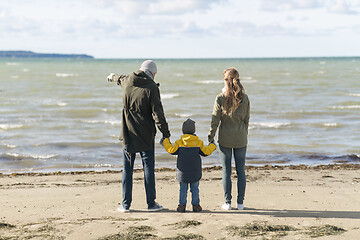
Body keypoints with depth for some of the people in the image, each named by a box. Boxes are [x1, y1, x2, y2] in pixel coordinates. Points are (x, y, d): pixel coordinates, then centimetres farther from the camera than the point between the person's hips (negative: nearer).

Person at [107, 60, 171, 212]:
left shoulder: (127, 82, 3)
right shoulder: (152, 88, -12)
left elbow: (119, 79, 29)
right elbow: (158, 113, -15)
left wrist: (112, 77, 53)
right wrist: (165, 133, -9)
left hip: (128, 134, 4)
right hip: (146, 135, -3)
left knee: (127, 168, 8)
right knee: (148, 168, 4)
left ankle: (126, 204, 9)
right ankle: (151, 203, 7)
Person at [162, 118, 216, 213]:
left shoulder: (179, 142, -5)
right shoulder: (198, 142, -3)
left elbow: (172, 150, -6)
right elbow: (205, 152, 1)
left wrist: (166, 142, 7)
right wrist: (212, 146, 19)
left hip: (183, 171, 0)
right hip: (195, 171, 0)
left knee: (183, 188, 8)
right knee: (195, 188, 9)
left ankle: (182, 205, 6)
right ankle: (195, 205, 9)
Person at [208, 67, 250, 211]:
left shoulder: (220, 98, -9)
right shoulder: (244, 98, -1)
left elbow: (215, 120, -7)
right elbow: (246, 120, 5)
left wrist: (211, 137, 0)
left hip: (225, 139, -2)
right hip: (241, 139, 2)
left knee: (226, 171, 5)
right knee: (241, 171, 8)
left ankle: (228, 203, 8)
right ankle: (240, 203, 12)